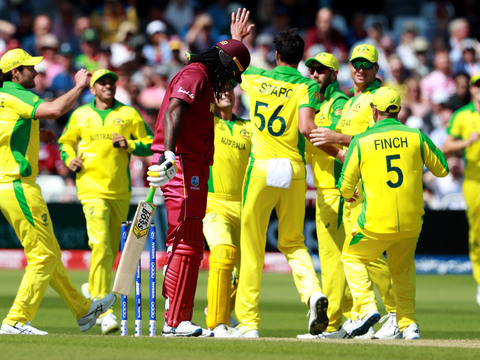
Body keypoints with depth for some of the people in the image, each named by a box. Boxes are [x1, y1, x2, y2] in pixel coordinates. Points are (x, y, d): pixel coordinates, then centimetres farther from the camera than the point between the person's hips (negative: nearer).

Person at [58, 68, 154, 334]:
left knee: (112, 248, 11)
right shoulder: (79, 116, 8)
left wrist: (129, 145, -10)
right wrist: (69, 160, 2)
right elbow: (66, 142, 22)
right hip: (92, 189, -3)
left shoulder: (129, 114, 7)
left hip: (121, 191, 3)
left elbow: (150, 144, 8)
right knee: (101, 245, -18)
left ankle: (93, 289, 37)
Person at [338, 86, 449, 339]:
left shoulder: (361, 142, -4)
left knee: (352, 258, 20)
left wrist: (349, 194, 26)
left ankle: (367, 307, -1)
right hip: (412, 221, 3)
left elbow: (345, 187, 2)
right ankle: (408, 324, 15)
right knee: (402, 269, 25)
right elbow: (442, 169, 12)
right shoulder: (416, 137, 0)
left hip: (377, 223, -3)